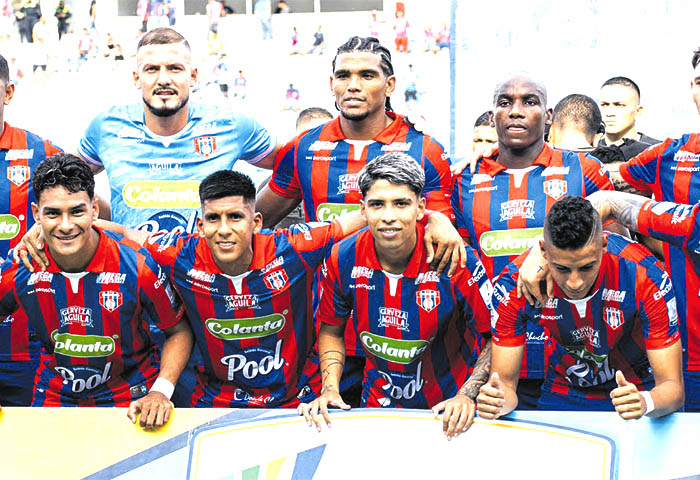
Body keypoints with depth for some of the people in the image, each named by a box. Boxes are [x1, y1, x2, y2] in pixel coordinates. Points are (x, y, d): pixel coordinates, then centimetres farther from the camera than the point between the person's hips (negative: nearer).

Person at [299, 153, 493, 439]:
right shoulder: (342, 260, -7)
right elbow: (331, 330, 9)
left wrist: (467, 395, -18)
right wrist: (330, 389, -3)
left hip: (446, 407, -2)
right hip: (378, 405, 2)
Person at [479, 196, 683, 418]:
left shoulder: (646, 277, -25)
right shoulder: (514, 284, -21)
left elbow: (672, 387, -22)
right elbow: (505, 381, -13)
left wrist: (645, 402, -44)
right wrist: (499, 401, -37)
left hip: (638, 390, 0)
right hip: (563, 393, 0)